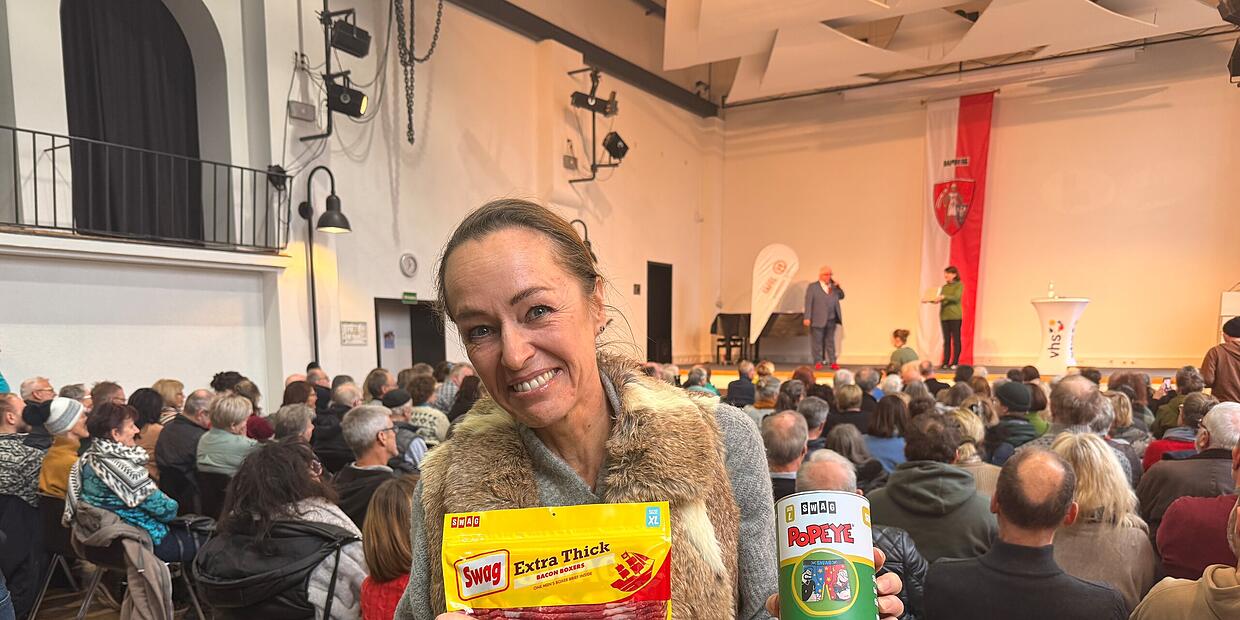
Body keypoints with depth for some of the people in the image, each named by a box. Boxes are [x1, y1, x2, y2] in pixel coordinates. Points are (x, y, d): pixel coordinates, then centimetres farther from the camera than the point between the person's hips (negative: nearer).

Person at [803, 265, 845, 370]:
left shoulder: (833, 286, 12)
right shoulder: (812, 287, -2)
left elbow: (841, 297, 17)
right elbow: (808, 303, -6)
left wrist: (838, 287, 0)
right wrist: (807, 318, -13)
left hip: (831, 320, 4)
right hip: (818, 320, -4)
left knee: (830, 341, 10)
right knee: (817, 342, 2)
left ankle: (832, 362, 13)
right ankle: (818, 362, 9)